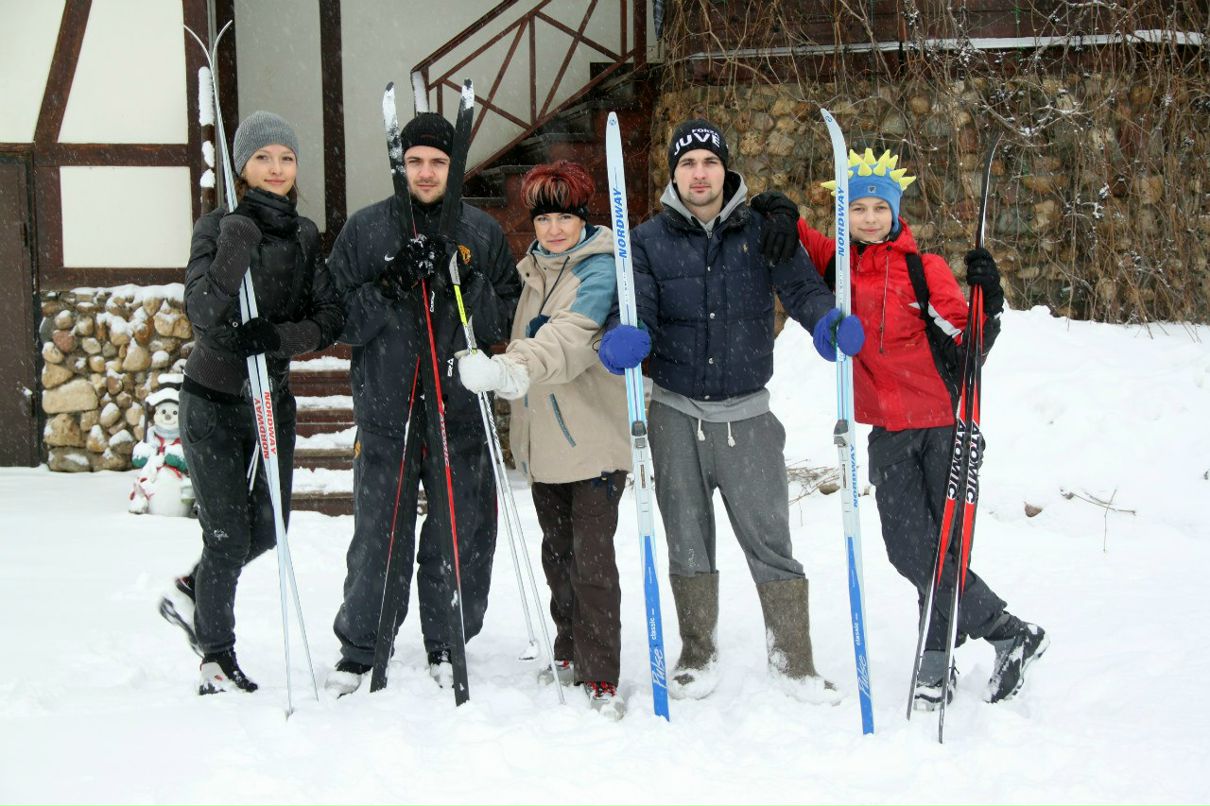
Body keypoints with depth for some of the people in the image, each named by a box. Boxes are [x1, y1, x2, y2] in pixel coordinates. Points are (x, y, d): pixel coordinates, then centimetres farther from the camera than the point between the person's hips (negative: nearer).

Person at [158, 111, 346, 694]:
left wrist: (281, 335, -21)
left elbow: (331, 317, -2)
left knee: (267, 529, 12)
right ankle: (216, 655, 17)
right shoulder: (219, 227, -11)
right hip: (213, 402, -5)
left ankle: (189, 593, 38)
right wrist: (241, 235, -33)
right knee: (229, 537, -3)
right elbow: (204, 312, -25)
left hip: (273, 399, 5)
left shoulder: (305, 236, 4)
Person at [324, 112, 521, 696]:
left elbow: (507, 319, 4)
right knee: (378, 539, 2)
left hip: (462, 412, 1)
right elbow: (337, 318, 1)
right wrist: (388, 287, -13)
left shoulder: (483, 233, 8)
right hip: (384, 412, -1)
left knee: (460, 539, 6)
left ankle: (447, 646, 23)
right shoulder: (364, 230, 5)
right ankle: (360, 648, 19)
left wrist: (460, 281, -11)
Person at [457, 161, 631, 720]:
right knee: (557, 552, 16)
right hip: (544, 439, 8)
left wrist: (510, 369, -46)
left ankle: (602, 679, -3)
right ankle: (569, 657, 30)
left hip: (595, 438, -8)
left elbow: (569, 338, -30)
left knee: (592, 556, -9)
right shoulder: (531, 268, 13)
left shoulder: (601, 268, -13)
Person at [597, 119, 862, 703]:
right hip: (677, 414, 1)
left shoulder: (763, 230, 1)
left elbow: (801, 286, -7)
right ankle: (697, 657, 24)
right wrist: (625, 340, -29)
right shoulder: (650, 240, 2)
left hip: (747, 414, -1)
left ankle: (793, 662, 12)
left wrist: (830, 322, -29)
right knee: (687, 540, 10)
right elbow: (638, 310, -6)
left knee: (769, 540, 0)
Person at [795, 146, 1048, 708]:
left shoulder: (924, 269, -5)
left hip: (943, 424, -4)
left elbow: (966, 349, -7)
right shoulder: (836, 265, 5)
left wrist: (987, 305, -26)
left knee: (941, 547, -5)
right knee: (910, 551, -3)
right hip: (888, 431, 4)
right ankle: (1009, 633, 12)